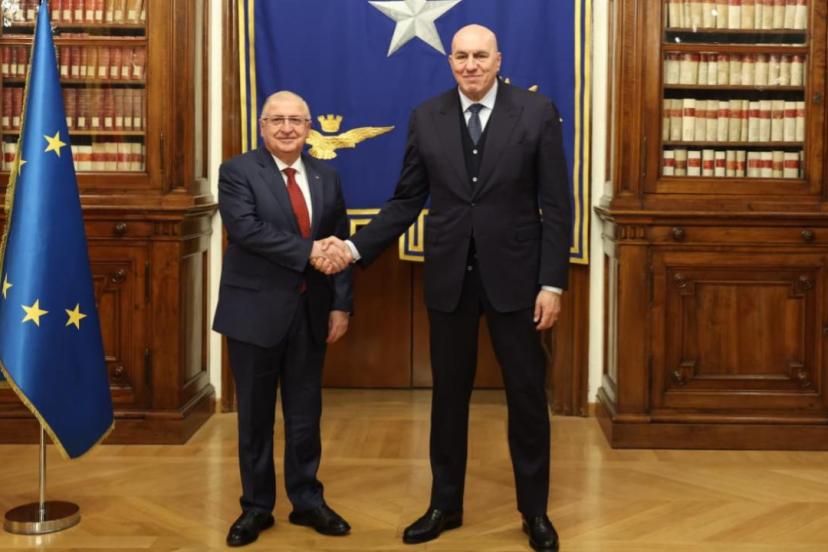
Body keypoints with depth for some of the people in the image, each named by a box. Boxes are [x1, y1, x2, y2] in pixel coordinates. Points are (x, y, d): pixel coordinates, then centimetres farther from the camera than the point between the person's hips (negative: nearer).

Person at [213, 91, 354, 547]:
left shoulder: (326, 177, 9)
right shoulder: (237, 172, -5)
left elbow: (340, 245, 7)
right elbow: (246, 228, -20)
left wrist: (341, 304, 0)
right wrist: (307, 251, -23)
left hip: (311, 313, 3)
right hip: (256, 311, -3)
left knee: (306, 414, 11)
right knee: (255, 415, 8)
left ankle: (307, 500, 27)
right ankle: (256, 506, 23)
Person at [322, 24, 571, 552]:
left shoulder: (537, 112, -5)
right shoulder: (426, 118, 1)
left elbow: (556, 204, -6)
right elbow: (407, 201, 4)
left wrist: (553, 281, -10)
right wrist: (356, 247, -7)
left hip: (514, 275, -2)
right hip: (449, 275, 2)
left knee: (527, 395, 7)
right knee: (449, 394, 12)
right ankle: (445, 505, 28)